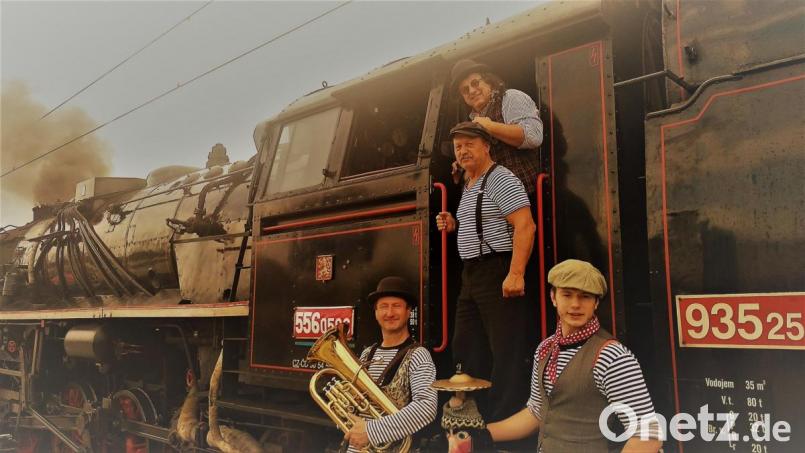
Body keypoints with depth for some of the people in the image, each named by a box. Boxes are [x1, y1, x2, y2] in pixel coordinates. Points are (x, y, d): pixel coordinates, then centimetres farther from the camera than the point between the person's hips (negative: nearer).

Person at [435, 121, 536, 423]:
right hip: (472, 274, 10)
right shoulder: (468, 187, 19)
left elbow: (524, 226, -20)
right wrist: (454, 226, 11)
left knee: (507, 353, -6)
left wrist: (516, 273, -28)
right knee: (466, 349, 15)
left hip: (499, 273, -10)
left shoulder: (500, 180, -10)